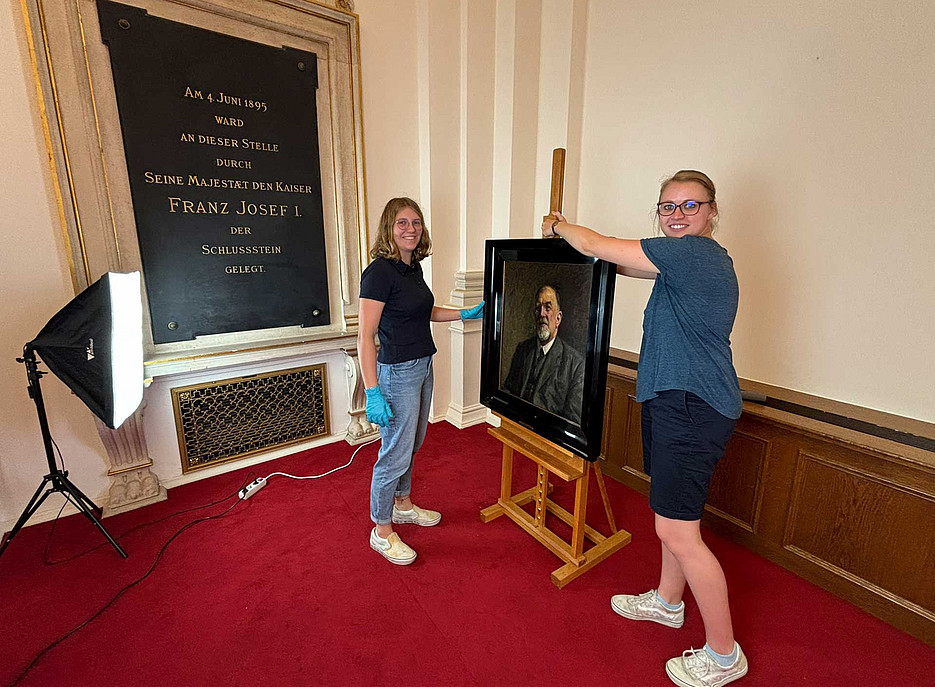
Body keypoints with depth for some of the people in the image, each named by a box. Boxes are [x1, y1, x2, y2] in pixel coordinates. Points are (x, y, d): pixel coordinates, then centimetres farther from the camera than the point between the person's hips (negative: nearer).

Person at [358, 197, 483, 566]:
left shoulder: (412, 267, 8)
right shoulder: (380, 271, -18)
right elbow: (365, 335, -21)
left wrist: (465, 313, 14)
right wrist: (372, 392, -24)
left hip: (422, 367, 9)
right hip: (397, 372, -9)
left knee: (411, 444, 22)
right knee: (395, 453, 3)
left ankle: (403, 505, 43)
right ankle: (382, 531, 25)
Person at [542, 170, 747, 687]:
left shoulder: (695, 251, -16)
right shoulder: (689, 258, 15)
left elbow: (597, 246, -14)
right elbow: (619, 265, 22)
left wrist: (558, 226, 5)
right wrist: (565, 232, 19)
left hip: (691, 409, -10)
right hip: (677, 400, 11)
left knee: (676, 531, -1)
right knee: (674, 514, 22)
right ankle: (667, 601, 43)